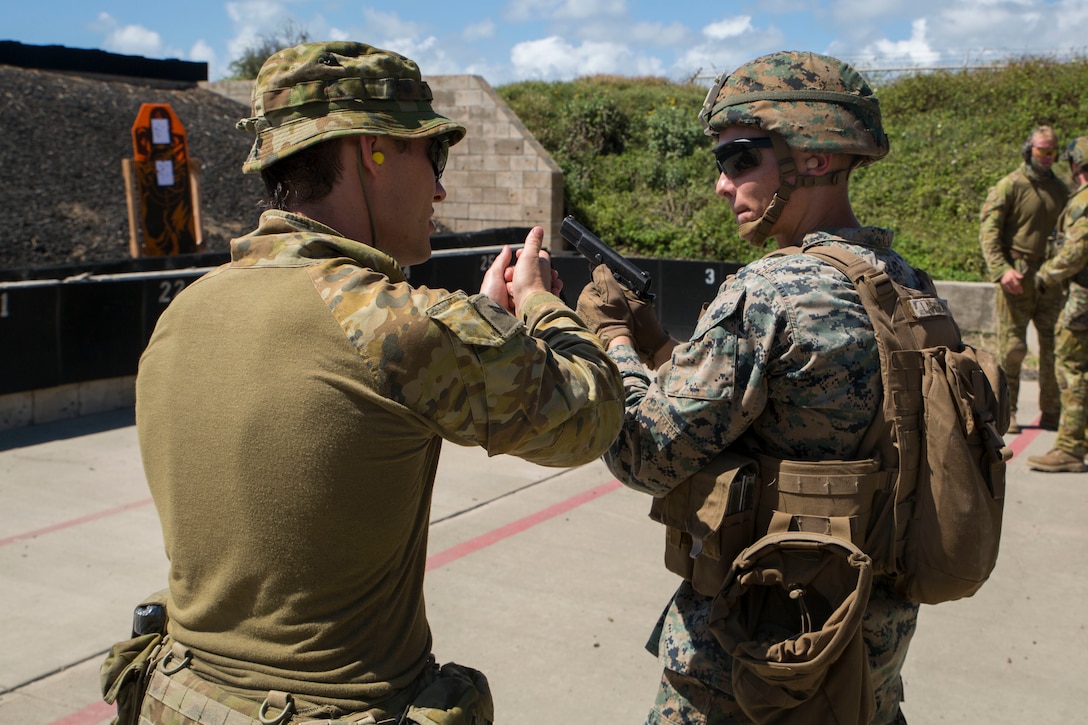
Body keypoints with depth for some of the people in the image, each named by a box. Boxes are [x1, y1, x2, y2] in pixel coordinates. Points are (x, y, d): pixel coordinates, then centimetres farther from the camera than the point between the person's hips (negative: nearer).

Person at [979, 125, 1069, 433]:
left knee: (1055, 345, 6)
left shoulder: (1060, 189, 14)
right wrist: (1001, 269, -20)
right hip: (1017, 279, -5)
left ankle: (1051, 413, 16)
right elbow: (988, 231, -8)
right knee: (1013, 347, -2)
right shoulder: (1009, 186, -3)